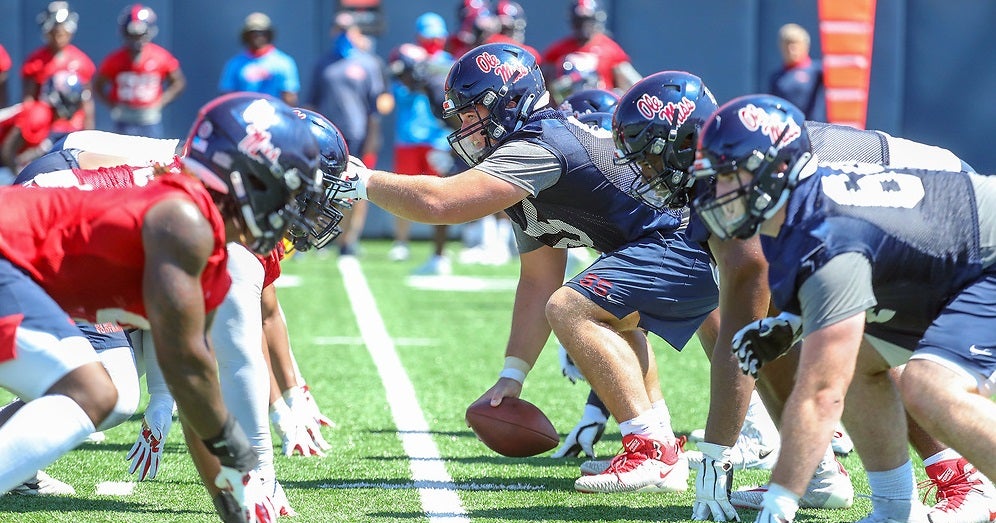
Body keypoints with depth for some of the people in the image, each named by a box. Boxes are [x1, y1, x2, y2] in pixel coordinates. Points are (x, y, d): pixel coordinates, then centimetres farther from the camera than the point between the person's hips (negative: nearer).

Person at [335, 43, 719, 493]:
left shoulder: (539, 148, -16)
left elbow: (437, 202, -25)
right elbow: (539, 283, 17)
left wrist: (363, 182, -9)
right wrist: (511, 377, 11)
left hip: (689, 248, -11)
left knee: (571, 309, -19)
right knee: (605, 313, 31)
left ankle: (653, 455, -18)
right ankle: (663, 443, 27)